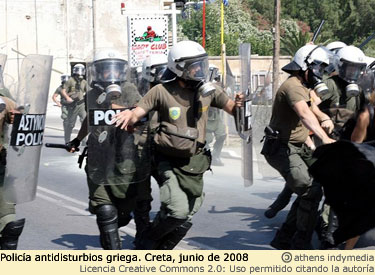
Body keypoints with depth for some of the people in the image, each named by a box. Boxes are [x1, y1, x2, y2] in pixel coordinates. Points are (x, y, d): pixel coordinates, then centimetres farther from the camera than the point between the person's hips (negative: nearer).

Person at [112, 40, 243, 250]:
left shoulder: (207, 90, 0)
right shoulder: (162, 91, -8)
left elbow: (231, 108, 1)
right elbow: (137, 113, -9)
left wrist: (238, 105, -23)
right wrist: (129, 115, -33)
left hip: (194, 163, 4)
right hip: (169, 162, -4)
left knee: (185, 221, 8)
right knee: (177, 211, -21)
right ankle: (146, 243, 6)